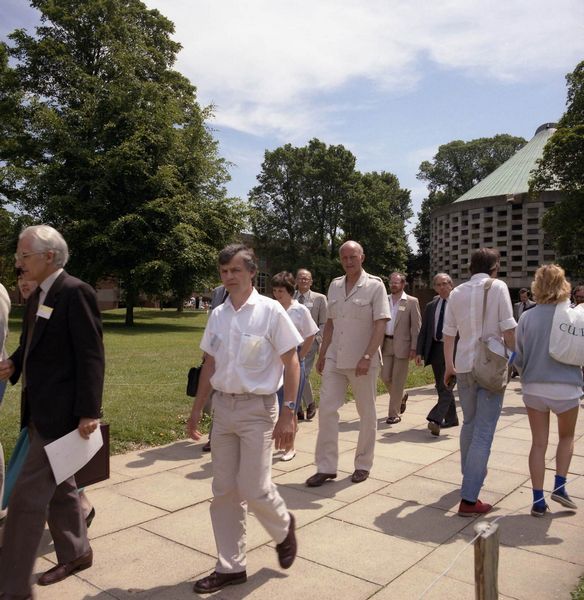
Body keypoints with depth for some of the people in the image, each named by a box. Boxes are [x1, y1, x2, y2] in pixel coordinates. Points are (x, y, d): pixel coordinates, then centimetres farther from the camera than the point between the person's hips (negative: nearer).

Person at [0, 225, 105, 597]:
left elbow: (91, 356, -19)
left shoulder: (76, 292, -16)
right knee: (58, 487, 20)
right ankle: (75, 553, 38)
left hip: (61, 412, -9)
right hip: (40, 410, 9)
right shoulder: (38, 297, 12)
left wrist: (88, 412, -21)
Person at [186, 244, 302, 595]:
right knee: (224, 491, 10)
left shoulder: (270, 311, -10)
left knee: (254, 489, -3)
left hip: (257, 409, -5)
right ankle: (231, 566, 26)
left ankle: (284, 528, 31)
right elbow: (210, 365, 12)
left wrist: (288, 414, -14)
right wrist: (197, 409, 12)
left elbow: (291, 363, -10)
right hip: (223, 407, 5)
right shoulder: (218, 315, 4)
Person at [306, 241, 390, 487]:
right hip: (334, 359, 5)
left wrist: (367, 357, -20)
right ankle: (326, 467, 9)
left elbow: (380, 325, -12)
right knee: (326, 409, 0)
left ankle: (363, 464, 24)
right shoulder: (334, 285, 9)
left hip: (362, 361, -4)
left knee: (367, 414, 8)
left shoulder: (375, 286, -6)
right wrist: (322, 354, 11)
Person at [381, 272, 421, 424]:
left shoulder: (412, 302, -4)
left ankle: (394, 414, 11)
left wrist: (414, 348, -11)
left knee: (397, 380, 1)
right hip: (386, 344, 4)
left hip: (402, 345, -4)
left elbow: (416, 326, -5)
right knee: (385, 377, 6)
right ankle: (401, 397, 35)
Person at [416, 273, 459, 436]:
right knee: (441, 387, 13)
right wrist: (419, 352, 4)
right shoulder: (430, 306, 11)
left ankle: (435, 419, -17)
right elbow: (423, 331, 11)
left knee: (447, 386, -12)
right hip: (435, 348, 6)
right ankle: (451, 418, 26)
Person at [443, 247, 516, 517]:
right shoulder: (498, 287, -5)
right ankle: (469, 499, -6)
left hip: (464, 366, 5)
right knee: (484, 432, -4)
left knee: (469, 423, 22)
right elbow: (508, 330, -8)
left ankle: (469, 476, 38)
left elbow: (448, 333, 8)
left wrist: (449, 366, 19)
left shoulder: (457, 293, 6)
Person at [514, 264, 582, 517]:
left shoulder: (527, 318, -4)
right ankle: (559, 485, 15)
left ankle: (538, 500, 12)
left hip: (533, 388, 1)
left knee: (538, 443, 11)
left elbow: (517, 357, -1)